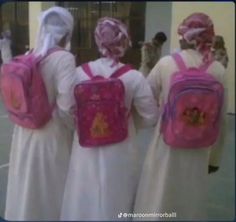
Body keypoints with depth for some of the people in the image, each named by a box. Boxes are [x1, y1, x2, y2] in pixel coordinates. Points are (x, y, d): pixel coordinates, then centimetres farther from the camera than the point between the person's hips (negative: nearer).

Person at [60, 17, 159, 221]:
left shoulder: (79, 73, -8)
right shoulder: (134, 77, -13)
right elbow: (151, 118, -8)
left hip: (86, 150, 2)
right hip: (119, 152, -1)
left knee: (85, 202, 18)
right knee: (116, 203, 18)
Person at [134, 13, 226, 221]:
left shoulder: (166, 63, -12)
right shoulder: (218, 70, -7)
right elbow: (220, 119, -1)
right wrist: (214, 157, 10)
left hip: (167, 143, -1)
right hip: (200, 149, 2)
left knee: (159, 200, 17)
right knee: (191, 201, 20)